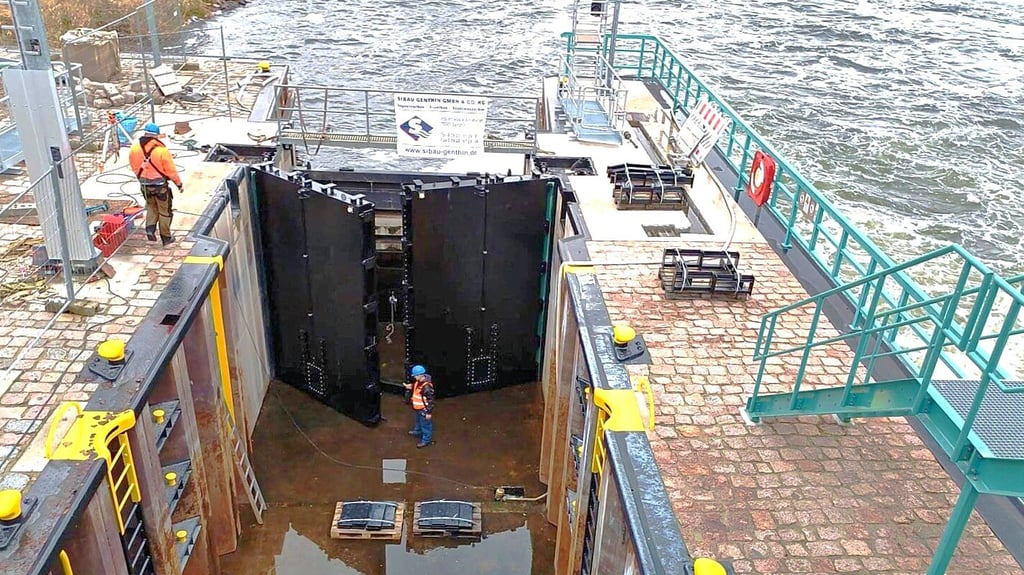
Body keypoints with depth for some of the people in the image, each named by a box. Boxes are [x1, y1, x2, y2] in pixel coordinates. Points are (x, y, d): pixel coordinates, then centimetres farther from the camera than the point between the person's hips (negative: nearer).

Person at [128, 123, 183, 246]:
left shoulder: (134, 149, -7)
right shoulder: (162, 150, -22)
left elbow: (135, 168, 5)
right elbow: (171, 170, -15)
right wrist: (179, 184, -1)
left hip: (145, 185, 4)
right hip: (160, 185, -4)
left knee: (151, 207, 27)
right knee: (165, 211, 11)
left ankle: (150, 228, 7)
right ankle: (166, 237, 20)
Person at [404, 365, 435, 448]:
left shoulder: (426, 387, -36)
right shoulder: (418, 382, -8)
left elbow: (430, 400, -28)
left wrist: (429, 412, -22)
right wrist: (410, 386, -2)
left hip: (424, 409, -9)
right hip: (418, 407, 9)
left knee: (425, 424, 11)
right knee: (419, 420, 33)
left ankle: (426, 439, 29)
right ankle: (418, 431, 58)